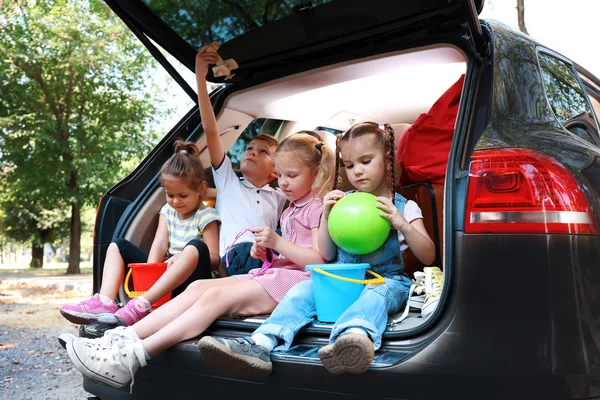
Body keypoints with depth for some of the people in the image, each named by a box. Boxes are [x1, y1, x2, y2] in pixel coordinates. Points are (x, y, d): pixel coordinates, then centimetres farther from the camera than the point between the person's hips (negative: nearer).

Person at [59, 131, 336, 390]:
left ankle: (133, 357, -33)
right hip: (273, 272, 9)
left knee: (214, 296, -26)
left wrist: (277, 242, -20)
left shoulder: (318, 208, -3)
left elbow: (320, 261, -14)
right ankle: (123, 338, -22)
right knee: (198, 287, -12)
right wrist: (265, 253, 3)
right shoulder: (290, 210, 25)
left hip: (295, 280, -9)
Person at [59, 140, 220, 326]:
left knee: (196, 247, -37)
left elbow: (214, 258, -11)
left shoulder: (206, 216, -4)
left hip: (189, 278, -6)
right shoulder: (168, 211, 12)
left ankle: (142, 305, -43)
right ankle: (105, 302, -24)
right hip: (163, 275, 6)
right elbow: (159, 243, -2)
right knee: (118, 245, 1)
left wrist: (181, 258, -28)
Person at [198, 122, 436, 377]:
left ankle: (356, 339, -69)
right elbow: (326, 256, 12)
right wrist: (326, 216, -2)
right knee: (305, 288, -23)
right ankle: (260, 345, -42)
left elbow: (428, 257, -3)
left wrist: (402, 224, -19)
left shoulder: (404, 207, 5)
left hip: (386, 280, -3)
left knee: (375, 293, -37)